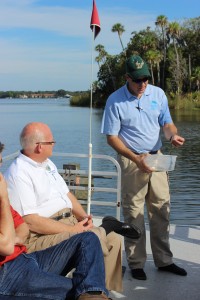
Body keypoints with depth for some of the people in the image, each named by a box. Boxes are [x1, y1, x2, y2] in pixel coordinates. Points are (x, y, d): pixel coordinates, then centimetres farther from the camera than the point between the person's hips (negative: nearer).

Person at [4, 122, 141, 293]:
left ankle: (109, 291, 5)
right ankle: (105, 227, -2)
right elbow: (30, 221, -21)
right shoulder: (18, 174, -15)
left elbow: (66, 193, 20)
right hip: (40, 236, -9)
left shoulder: (47, 164, 15)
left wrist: (83, 217, 1)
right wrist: (72, 229, -19)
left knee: (113, 240, -5)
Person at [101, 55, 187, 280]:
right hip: (131, 161, -4)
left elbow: (167, 122, 9)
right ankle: (136, 263, 15)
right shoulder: (115, 101, -9)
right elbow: (111, 137, -8)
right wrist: (136, 158, -18)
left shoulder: (158, 94, 2)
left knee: (161, 210, 9)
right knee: (134, 213, 2)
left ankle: (164, 260, 21)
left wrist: (172, 135, -15)